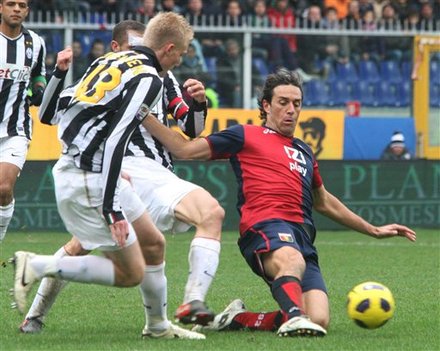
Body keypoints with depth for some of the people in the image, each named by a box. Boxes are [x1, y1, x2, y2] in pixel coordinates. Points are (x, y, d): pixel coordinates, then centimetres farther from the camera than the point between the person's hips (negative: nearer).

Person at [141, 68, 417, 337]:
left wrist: (374, 231, 49)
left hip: (303, 237, 6)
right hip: (265, 226, -6)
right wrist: (144, 115, 1)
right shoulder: (246, 136, 17)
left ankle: (240, 319, 0)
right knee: (292, 260, -43)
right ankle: (294, 316, -66)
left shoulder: (304, 151, 34)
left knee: (319, 321, -18)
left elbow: (324, 202, 46)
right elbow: (186, 149, 11)